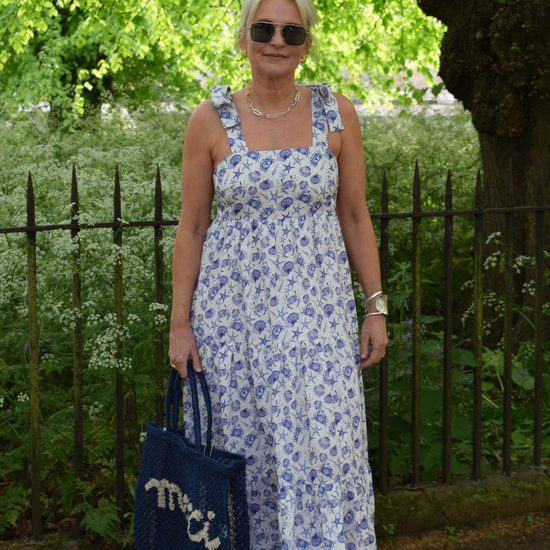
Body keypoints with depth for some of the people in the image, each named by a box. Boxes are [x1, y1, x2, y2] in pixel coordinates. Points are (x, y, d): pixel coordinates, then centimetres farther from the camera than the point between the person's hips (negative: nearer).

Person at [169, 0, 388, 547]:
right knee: (244, 452, 5)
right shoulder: (210, 121, 1)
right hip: (231, 306, 0)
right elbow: (191, 227, 3)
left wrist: (376, 306, 2)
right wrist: (180, 323, 0)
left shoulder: (336, 114, 2)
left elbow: (355, 217, 7)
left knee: (326, 454, -5)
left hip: (316, 307, 0)